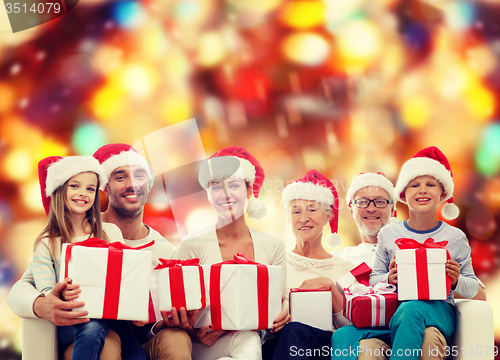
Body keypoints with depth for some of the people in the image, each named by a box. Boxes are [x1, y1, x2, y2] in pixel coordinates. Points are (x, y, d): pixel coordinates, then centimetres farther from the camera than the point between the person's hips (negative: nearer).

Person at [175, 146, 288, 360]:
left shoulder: (273, 246, 7)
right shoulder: (193, 245, -4)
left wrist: (279, 317, -14)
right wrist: (195, 331, -24)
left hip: (253, 337, 4)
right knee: (247, 341, -37)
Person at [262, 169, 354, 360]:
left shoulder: (344, 269, 16)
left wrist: (331, 287, -6)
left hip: (326, 343, 0)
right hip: (277, 342, 0)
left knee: (295, 331, -36)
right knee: (290, 331, -37)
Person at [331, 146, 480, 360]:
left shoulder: (455, 238, 7)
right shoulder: (388, 234, 11)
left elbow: (473, 288, 11)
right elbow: (373, 280, 12)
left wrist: (456, 281, -11)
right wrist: (389, 279, -10)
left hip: (436, 311, -2)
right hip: (391, 310, 2)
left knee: (410, 310, -41)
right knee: (343, 337, -26)